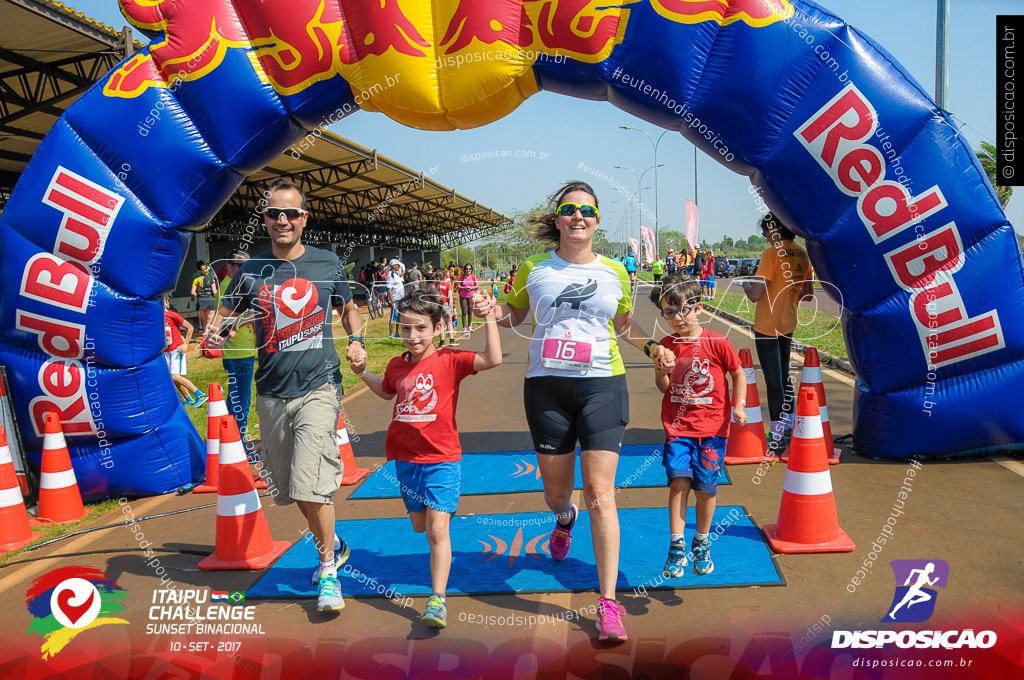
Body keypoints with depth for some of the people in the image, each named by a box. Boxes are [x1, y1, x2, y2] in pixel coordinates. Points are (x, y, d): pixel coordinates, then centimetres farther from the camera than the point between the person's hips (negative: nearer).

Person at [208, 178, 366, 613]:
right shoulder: (252, 270, 5)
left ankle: (329, 571, 4)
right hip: (271, 393, 3)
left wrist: (355, 341, -1)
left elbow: (347, 307, 17)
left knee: (311, 485, -14)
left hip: (319, 386, -3)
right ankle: (332, 547, 36)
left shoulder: (327, 264, 3)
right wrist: (216, 332, -11)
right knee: (291, 488, 11)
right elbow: (225, 313, 12)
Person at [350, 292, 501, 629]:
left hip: (441, 459, -5)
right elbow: (386, 391, 27)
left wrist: (489, 319, -26)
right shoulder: (397, 366, 4)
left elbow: (493, 359, -23)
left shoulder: (449, 360, -11)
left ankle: (437, 601, -6)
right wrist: (363, 372, 14)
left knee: (437, 529, -11)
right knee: (419, 526, 19)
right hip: (406, 459, 6)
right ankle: (448, 505, 54)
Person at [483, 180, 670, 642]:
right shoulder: (534, 270, 5)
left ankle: (608, 603, -2)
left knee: (600, 493, -10)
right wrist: (489, 310, -5)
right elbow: (513, 315, 17)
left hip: (602, 384, -1)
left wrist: (651, 347, 1)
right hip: (546, 386, 1)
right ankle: (564, 518, 54)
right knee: (555, 491, 13)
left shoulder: (614, 272, 6)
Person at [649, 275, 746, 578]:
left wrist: (739, 405, -6)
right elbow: (664, 388, 8)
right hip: (677, 426, 2)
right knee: (679, 481, -11)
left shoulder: (717, 343, -7)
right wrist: (661, 372, -12)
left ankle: (701, 545, 22)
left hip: (712, 427, -1)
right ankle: (676, 547, -4)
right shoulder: (666, 346, 2)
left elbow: (738, 373, 5)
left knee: (705, 488, 3)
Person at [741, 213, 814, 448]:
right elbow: (808, 294, 12)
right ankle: (788, 426, 31)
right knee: (784, 375, 20)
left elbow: (755, 294, -23)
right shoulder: (802, 253, 4)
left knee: (773, 378, -2)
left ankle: (777, 435, 3)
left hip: (767, 325, -7)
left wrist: (745, 283, -3)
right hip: (788, 323, 8)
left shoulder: (772, 254, -19)